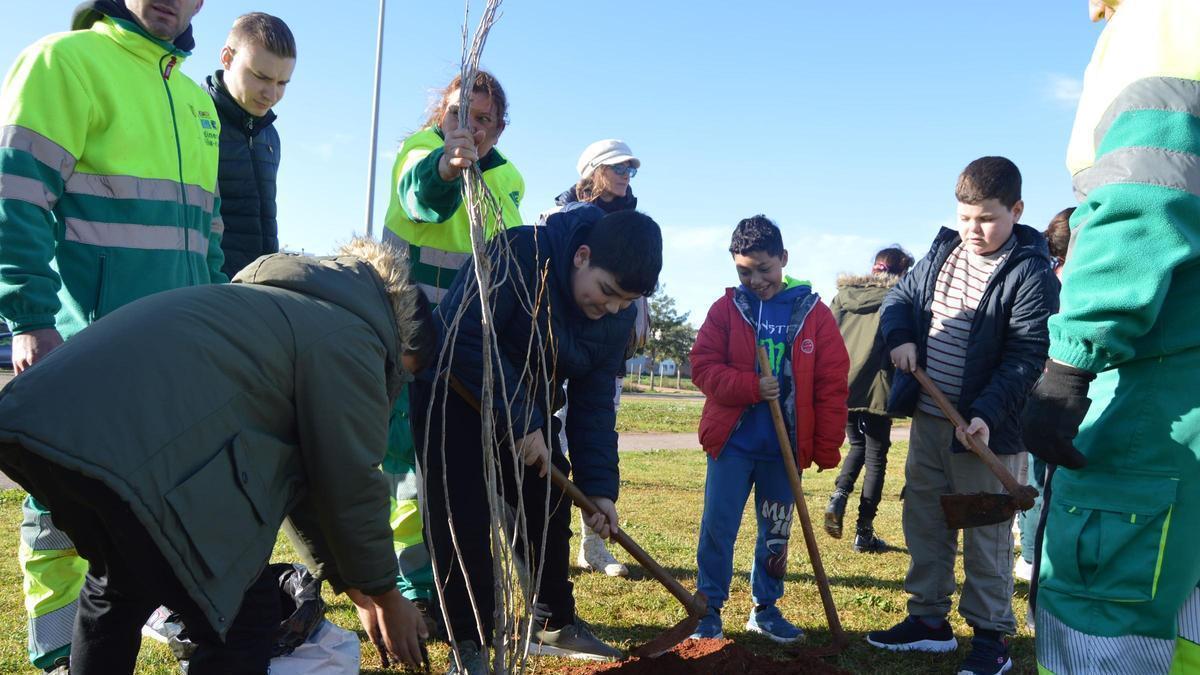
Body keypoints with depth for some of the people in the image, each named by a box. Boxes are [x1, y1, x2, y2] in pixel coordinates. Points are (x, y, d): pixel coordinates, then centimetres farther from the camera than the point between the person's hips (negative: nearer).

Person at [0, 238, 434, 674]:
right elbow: (352, 486, 3)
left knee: (120, 586, 32)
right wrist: (385, 597, 20)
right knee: (246, 616, 5)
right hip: (128, 447, -10)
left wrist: (349, 584, 39)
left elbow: (289, 469, 35)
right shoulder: (350, 340, 4)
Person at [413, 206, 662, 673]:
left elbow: (594, 401, -5)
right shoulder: (518, 254, -30)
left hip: (529, 409, 6)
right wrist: (520, 421, -32)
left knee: (551, 510, 9)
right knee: (466, 520, -13)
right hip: (455, 393, -6)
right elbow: (465, 339, -36)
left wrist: (599, 486, -11)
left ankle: (555, 624, 29)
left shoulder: (618, 317, -10)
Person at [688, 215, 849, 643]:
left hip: (786, 447, 1)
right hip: (731, 442, -1)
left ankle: (766, 609, 29)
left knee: (776, 532, 13)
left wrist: (827, 449, -3)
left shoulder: (815, 313, -2)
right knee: (717, 527, 3)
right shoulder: (726, 309, -1)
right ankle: (708, 608, 17)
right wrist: (752, 386, -20)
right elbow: (703, 367, -5)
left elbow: (832, 387, -2)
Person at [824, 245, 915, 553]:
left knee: (857, 445, 24)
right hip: (875, 389, -4)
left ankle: (839, 495, 0)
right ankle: (864, 532, 8)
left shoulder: (843, 294, 11)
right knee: (876, 458, 7)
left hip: (840, 386, 4)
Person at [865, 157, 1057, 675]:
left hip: (983, 428, -6)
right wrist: (900, 337, -4)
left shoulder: (1030, 274, -13)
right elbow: (900, 296, 17)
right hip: (927, 418, 7)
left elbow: (1026, 357, -17)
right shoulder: (942, 251, 7)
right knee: (924, 520, 14)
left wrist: (987, 415, -27)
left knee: (985, 534, 4)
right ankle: (929, 620, 28)